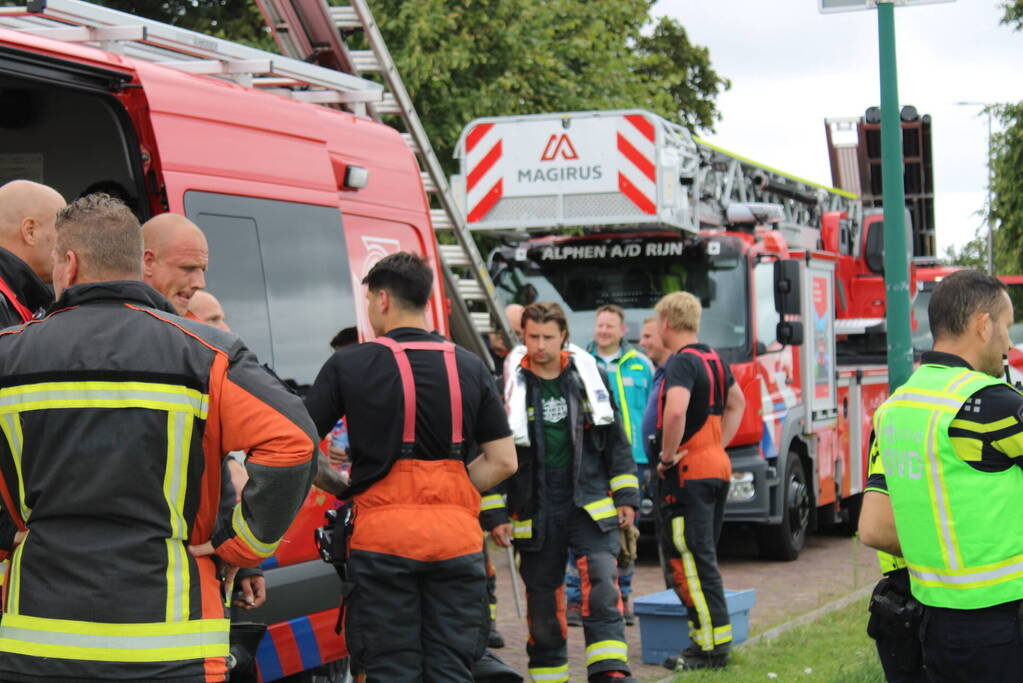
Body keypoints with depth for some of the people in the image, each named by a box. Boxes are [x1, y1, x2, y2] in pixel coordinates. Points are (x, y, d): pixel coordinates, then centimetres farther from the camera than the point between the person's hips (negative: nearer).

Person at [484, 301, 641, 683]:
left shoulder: (589, 376, 4)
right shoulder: (510, 387, -2)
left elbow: (616, 441, 11)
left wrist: (626, 497, 7)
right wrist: (494, 515, -3)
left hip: (591, 505, 0)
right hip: (535, 515, 0)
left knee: (601, 587, -15)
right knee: (543, 604, 7)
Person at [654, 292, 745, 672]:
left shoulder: (681, 362, -14)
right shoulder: (714, 360, 14)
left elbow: (676, 411, -31)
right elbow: (736, 404, 29)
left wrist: (668, 456, -18)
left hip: (688, 471, -9)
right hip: (718, 467, 9)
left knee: (689, 559, -6)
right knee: (702, 556, 16)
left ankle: (712, 646, -8)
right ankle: (714, 638, 19)